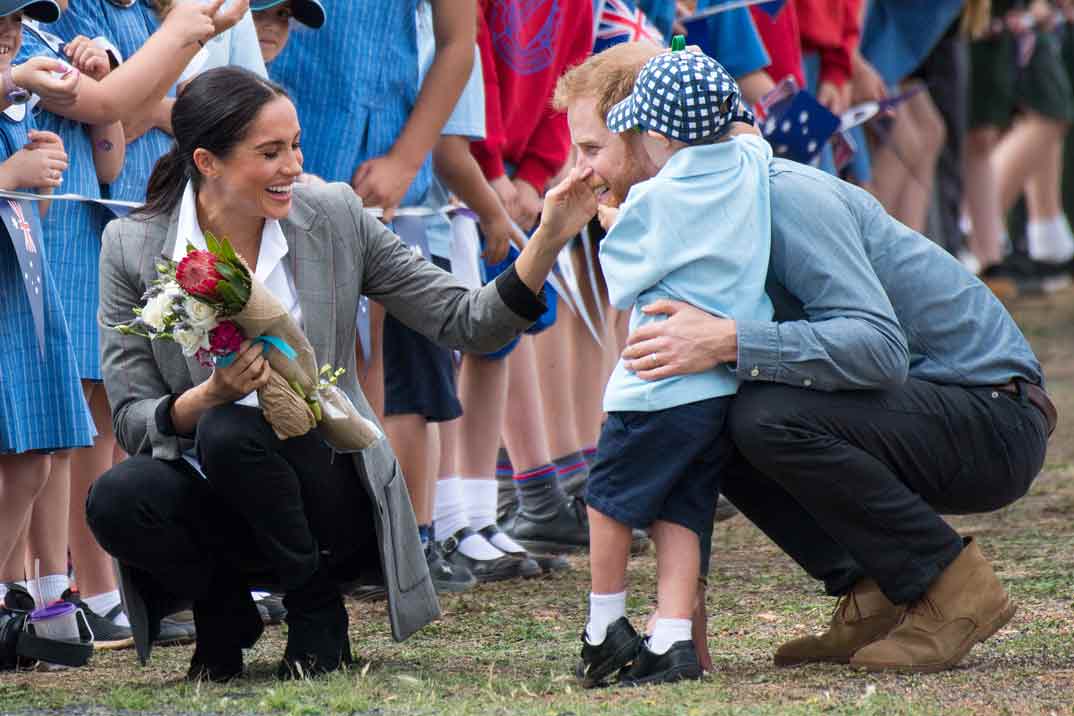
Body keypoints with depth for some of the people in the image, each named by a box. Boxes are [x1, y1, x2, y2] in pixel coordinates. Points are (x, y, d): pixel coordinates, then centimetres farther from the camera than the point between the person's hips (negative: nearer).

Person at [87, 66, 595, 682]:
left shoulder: (334, 219, -3)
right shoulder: (133, 248, -6)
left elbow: (467, 324, -2)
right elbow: (131, 421, -6)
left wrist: (550, 240, -16)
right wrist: (210, 395, -26)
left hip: (330, 497, -1)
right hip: (211, 507, 1)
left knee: (230, 433, -32)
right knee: (118, 498, -32)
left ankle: (317, 610, -6)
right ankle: (224, 610, 1)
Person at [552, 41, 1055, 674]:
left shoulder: (782, 197, -21)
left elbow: (880, 346, -32)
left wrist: (728, 343, -39)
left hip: (996, 419, -9)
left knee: (770, 416, -28)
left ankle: (954, 589, -14)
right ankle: (872, 596, 2)